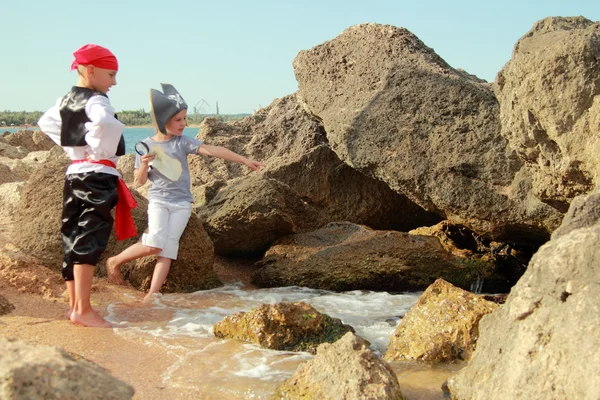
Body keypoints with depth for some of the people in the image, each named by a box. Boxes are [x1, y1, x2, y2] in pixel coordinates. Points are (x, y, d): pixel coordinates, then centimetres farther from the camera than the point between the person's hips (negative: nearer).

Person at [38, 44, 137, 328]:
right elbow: (104, 122, -36)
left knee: (73, 239, 11)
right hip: (98, 175, -9)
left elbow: (46, 123, 28)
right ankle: (83, 310, -10)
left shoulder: (65, 101, 12)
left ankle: (74, 304, 18)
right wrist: (103, 152, -19)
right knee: (90, 241, -10)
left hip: (74, 173, 9)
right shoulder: (96, 101, -13)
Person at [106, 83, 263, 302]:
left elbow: (212, 150, -10)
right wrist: (144, 164, -17)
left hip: (182, 203, 2)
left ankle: (152, 294, -11)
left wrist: (244, 160, -18)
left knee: (169, 246, -10)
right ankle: (115, 261, 5)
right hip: (158, 200, -2)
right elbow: (140, 180, 5)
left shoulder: (182, 142, 0)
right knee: (154, 244, -18)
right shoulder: (147, 145, 1)